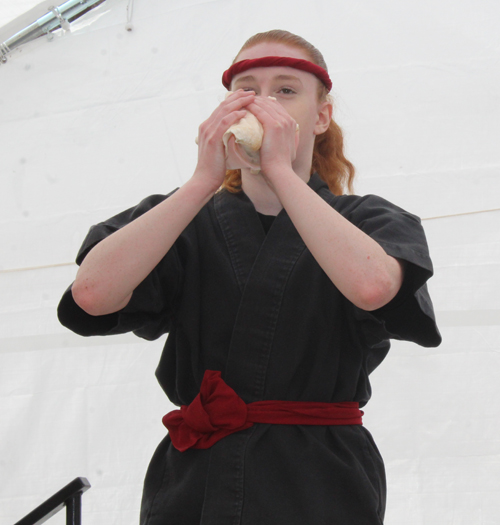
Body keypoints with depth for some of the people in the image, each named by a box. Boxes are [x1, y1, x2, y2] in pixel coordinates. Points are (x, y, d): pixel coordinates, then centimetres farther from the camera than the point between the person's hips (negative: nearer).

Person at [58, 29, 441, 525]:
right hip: (193, 484, 1)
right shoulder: (188, 224, 8)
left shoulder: (369, 222, 4)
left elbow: (372, 286, -23)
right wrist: (205, 178, -14)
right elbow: (93, 293, -13)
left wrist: (279, 168, -17)